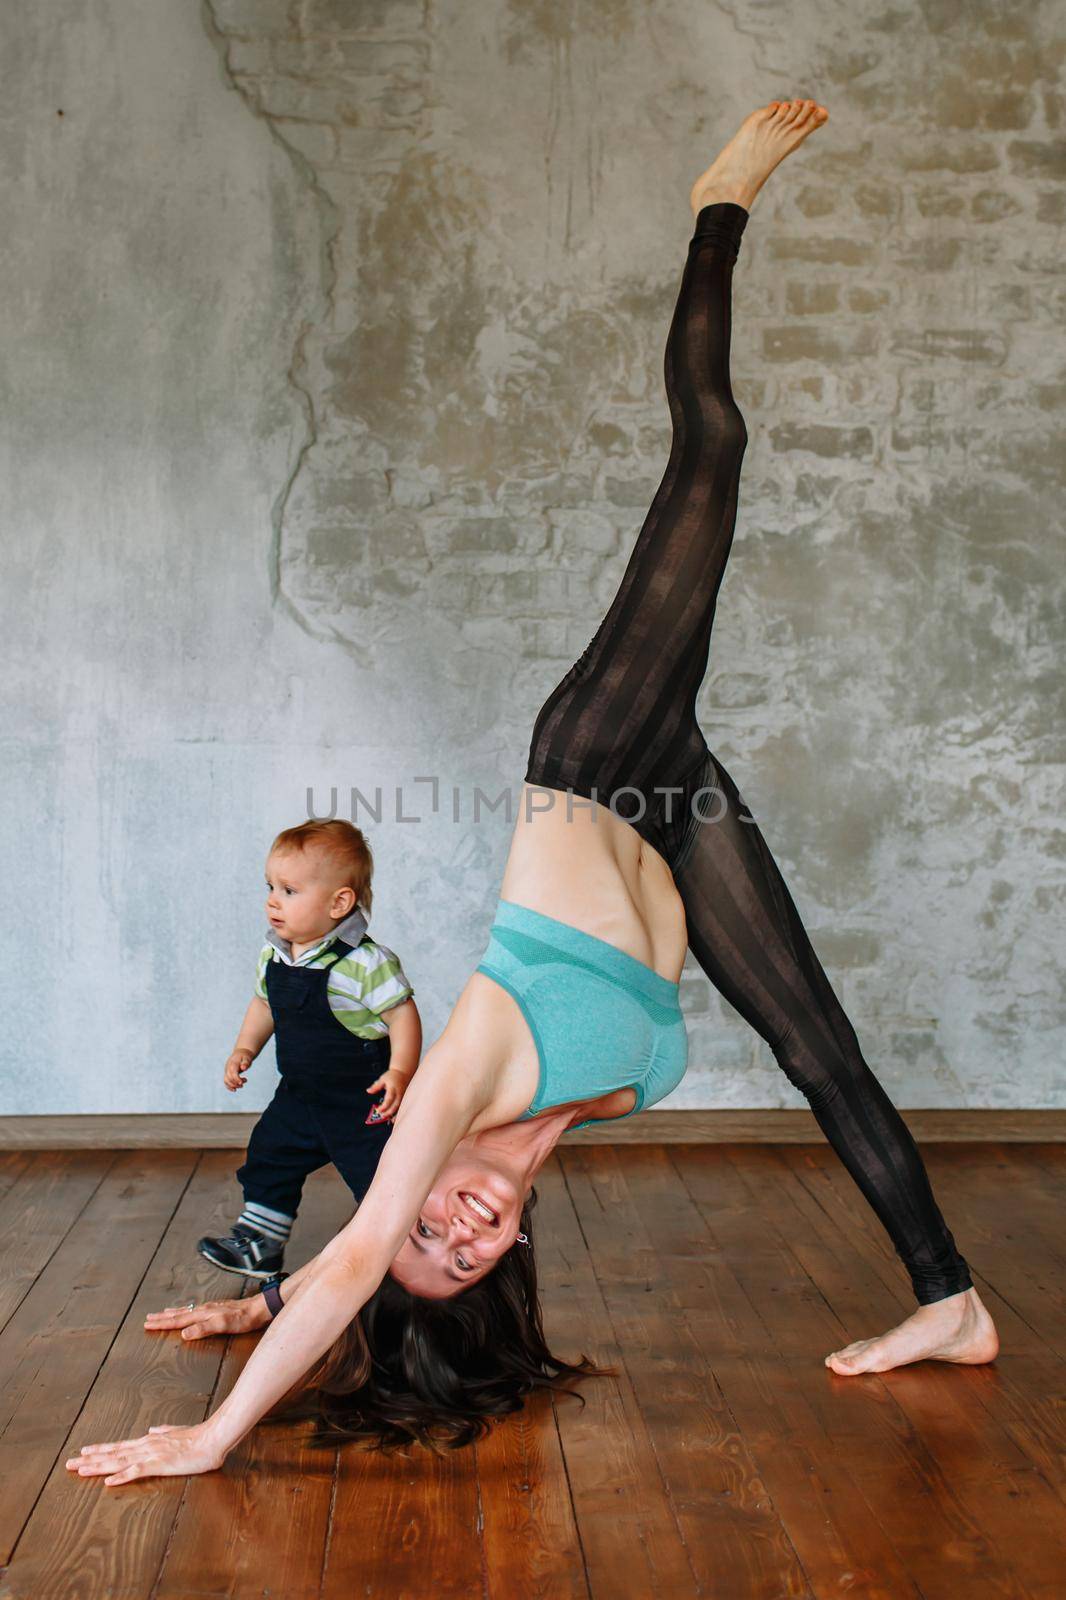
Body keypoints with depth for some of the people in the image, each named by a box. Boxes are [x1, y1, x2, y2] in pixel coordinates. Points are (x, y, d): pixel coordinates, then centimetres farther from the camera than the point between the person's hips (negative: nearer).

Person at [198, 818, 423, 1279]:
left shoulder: (366, 962, -23)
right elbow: (264, 1004, 17)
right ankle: (258, 1244, 33)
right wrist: (244, 1049, 7)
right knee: (269, 1157, 16)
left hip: (361, 1101, -7)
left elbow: (403, 1016, -20)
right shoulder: (273, 956, 0)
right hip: (299, 1094, 7)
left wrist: (400, 1073, -28)